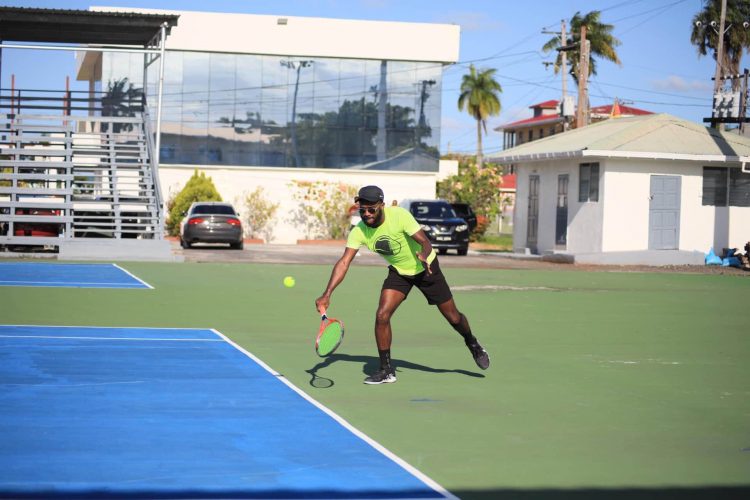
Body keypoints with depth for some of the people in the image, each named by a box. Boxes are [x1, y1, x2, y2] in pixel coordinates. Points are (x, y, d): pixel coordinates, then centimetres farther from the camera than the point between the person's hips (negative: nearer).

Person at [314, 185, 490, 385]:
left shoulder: (399, 216, -31)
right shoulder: (359, 232, -21)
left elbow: (426, 242, -31)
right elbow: (344, 262, -26)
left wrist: (424, 256, -56)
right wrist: (327, 294, -37)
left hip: (426, 269, -3)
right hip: (399, 272, 3)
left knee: (453, 316, 6)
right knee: (382, 316, -16)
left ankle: (473, 344, 38)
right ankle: (386, 371, -2)